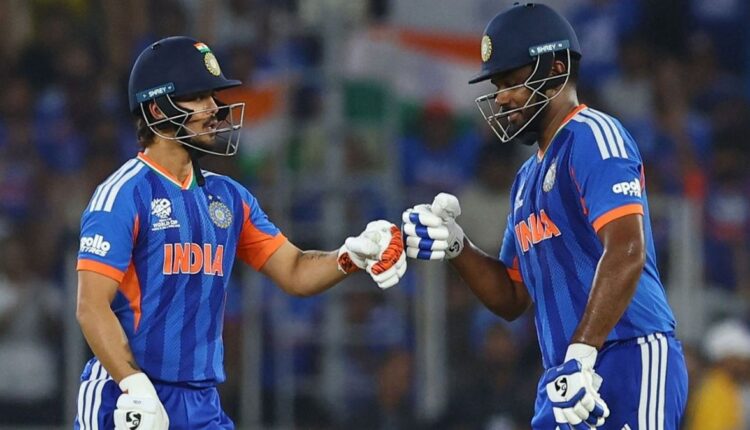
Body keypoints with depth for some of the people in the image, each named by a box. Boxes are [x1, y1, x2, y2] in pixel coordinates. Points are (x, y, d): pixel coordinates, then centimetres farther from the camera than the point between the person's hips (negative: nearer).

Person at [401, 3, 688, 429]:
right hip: (569, 378, 9)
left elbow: (626, 252, -20)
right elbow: (512, 298, 26)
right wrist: (455, 247, 8)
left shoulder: (593, 136, -6)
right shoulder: (529, 177, 23)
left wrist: (579, 356, -27)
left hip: (629, 364, -9)